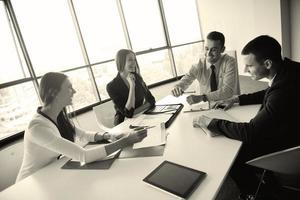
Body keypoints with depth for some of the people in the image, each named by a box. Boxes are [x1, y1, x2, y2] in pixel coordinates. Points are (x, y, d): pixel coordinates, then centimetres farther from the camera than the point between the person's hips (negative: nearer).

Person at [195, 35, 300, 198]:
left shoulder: (284, 92, -38)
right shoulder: (286, 67, -11)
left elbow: (250, 132, -32)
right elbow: (267, 94, 10)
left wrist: (211, 123, -25)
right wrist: (237, 99, 0)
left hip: (281, 145, -8)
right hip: (278, 128, 8)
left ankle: (251, 192, 26)